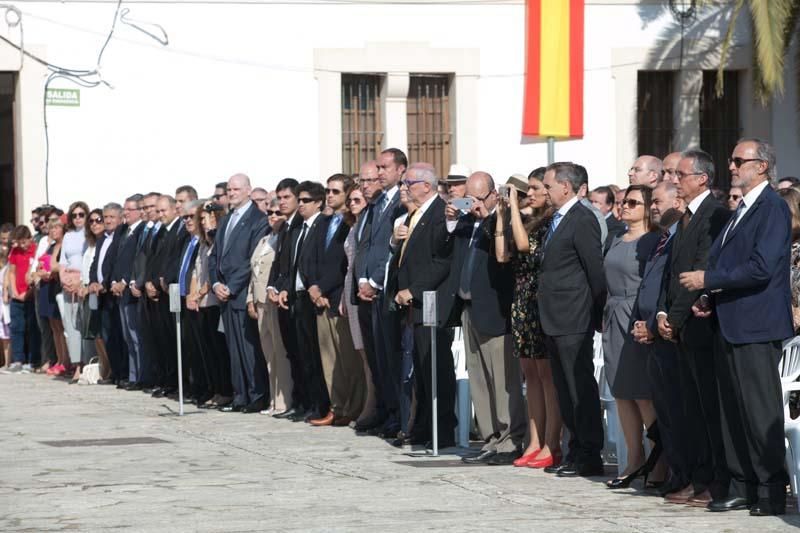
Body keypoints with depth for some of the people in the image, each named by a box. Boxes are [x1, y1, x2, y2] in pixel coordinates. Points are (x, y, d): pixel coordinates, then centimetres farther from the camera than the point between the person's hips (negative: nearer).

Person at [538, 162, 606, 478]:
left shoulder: (582, 220, -13)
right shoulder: (558, 220, 16)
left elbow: (596, 271, -15)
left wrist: (597, 316, -14)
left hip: (574, 321, -10)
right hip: (555, 321, 10)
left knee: (581, 388, -5)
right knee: (565, 390, 12)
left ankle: (589, 456, -2)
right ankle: (576, 451, 18)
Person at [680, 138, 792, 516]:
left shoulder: (773, 208, -11)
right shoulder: (741, 211, 18)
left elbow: (761, 268, -20)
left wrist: (708, 280, -15)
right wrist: (709, 299, 7)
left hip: (755, 328, -9)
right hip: (729, 325, 9)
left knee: (760, 411, -6)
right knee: (733, 410, 11)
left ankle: (771, 493, -1)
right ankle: (741, 487, 17)